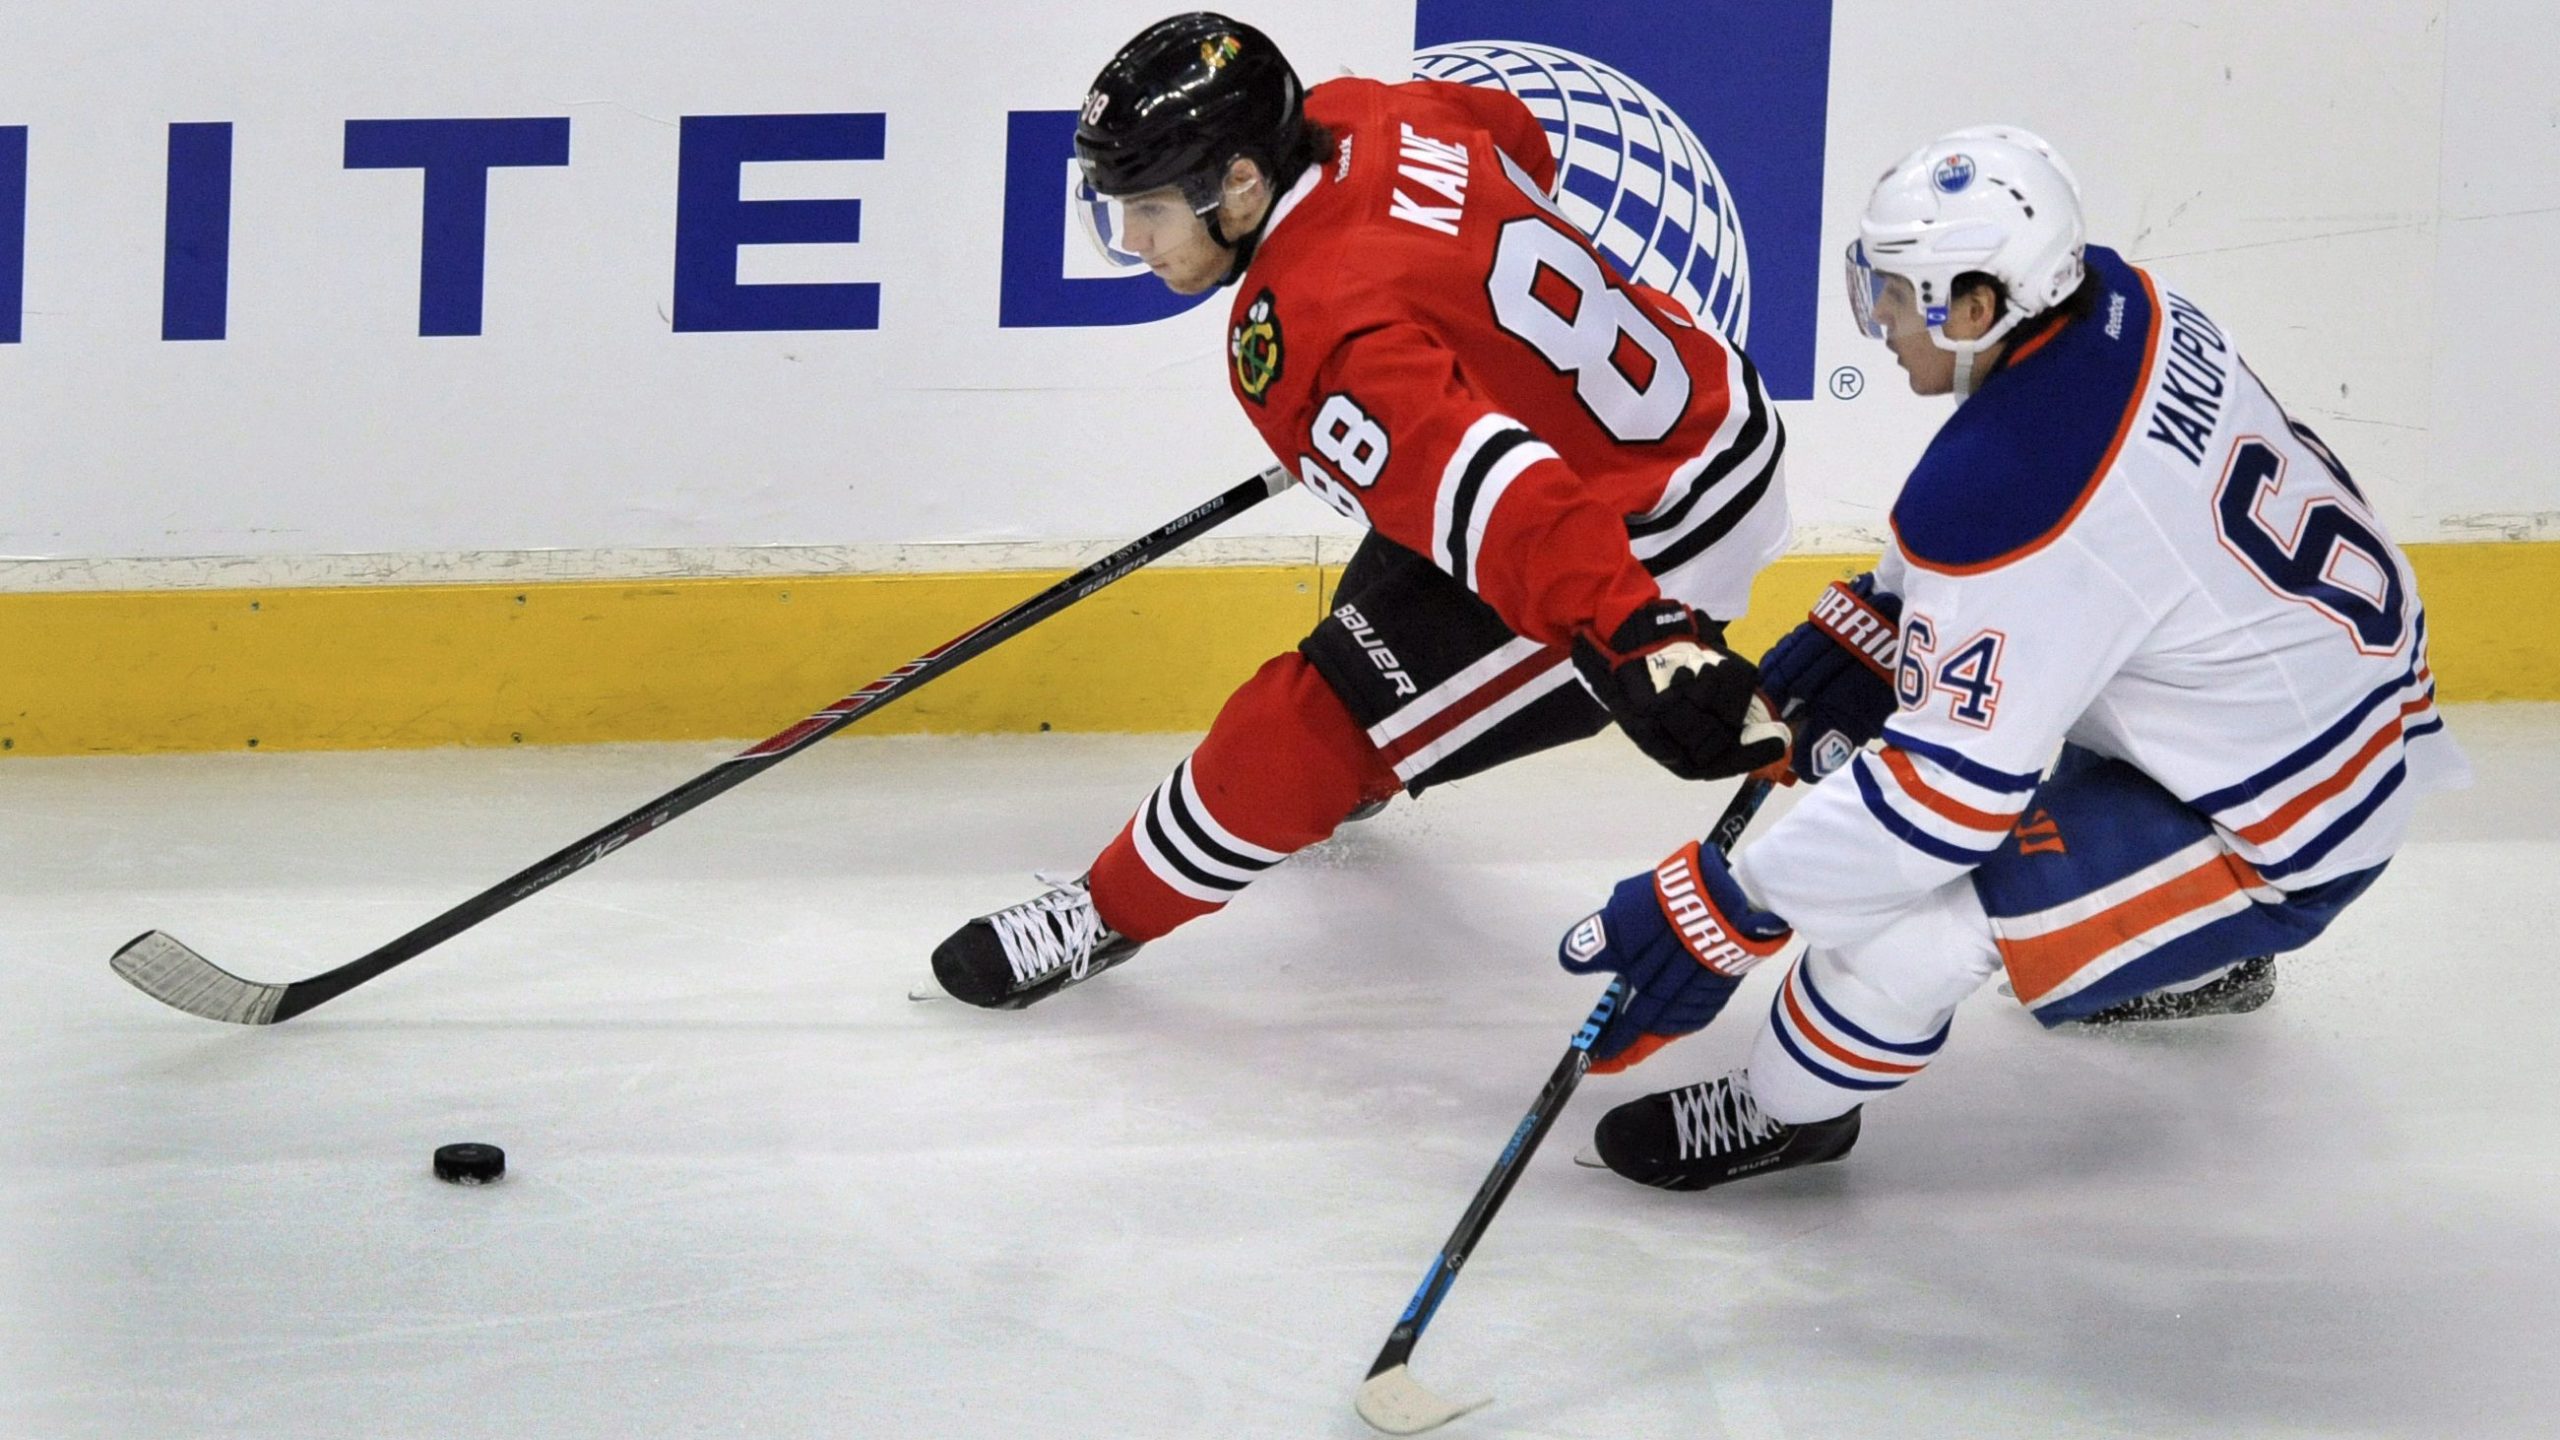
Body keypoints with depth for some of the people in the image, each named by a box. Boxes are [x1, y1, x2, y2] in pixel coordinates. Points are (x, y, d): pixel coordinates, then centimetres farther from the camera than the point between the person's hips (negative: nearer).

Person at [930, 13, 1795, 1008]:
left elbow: (1490, 493, -45)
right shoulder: (1363, 121, -7)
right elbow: (1522, 148, 15)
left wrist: (1630, 638, -57)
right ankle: (1362, 775, 62)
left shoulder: (1306, 342, -32)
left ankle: (1109, 916, 14)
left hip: (1652, 555, -10)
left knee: (1311, 722, -6)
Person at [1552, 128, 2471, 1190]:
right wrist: (1866, 627, 8)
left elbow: (1955, 787, -29)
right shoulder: (2116, 304, -7)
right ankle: (2198, 960, 47)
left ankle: (1784, 1113, 10)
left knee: (1892, 921, -21)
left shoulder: (2009, 486, -32)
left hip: (2284, 827, -10)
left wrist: (1729, 909, -24)